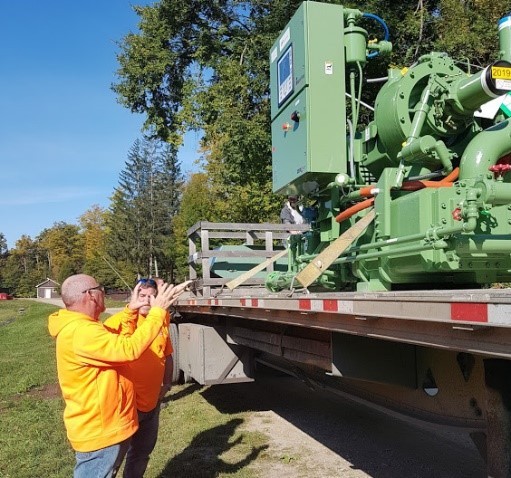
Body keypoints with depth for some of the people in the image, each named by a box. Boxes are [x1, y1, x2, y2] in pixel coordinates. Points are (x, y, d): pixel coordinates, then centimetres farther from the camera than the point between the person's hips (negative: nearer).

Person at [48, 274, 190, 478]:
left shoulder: (80, 327, 9)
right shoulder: (81, 332, -27)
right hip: (98, 432, -10)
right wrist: (158, 310, -27)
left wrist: (131, 309, 14)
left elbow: (114, 337, 22)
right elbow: (130, 349, -33)